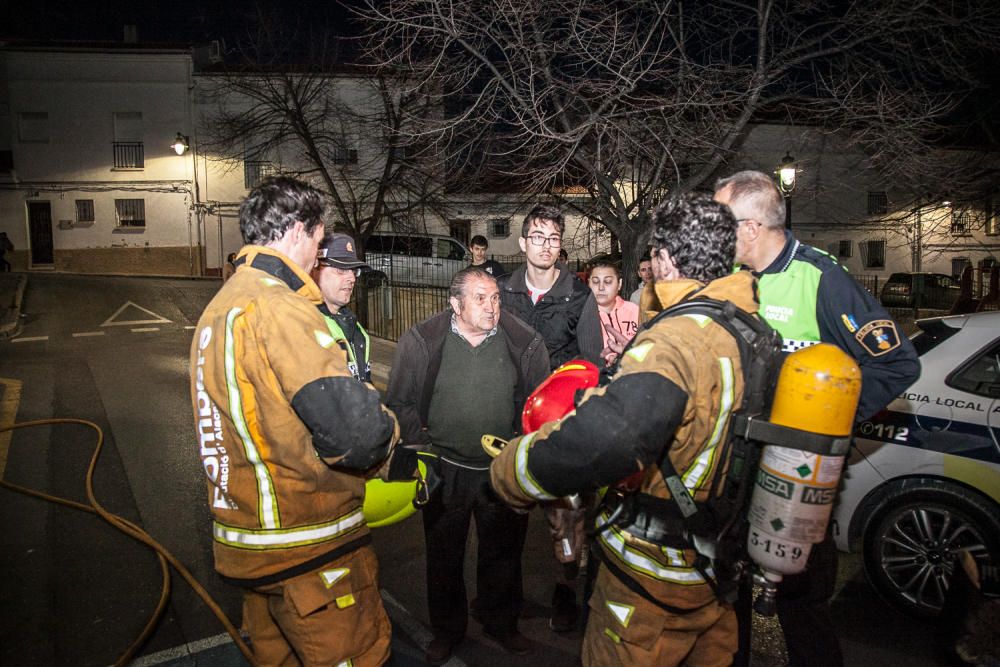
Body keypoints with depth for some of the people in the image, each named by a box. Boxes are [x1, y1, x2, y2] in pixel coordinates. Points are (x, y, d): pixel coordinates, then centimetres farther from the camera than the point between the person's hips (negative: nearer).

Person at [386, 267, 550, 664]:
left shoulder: (525, 343, -8)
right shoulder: (421, 342, -11)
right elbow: (400, 403, -2)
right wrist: (421, 447, -8)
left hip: (504, 469, 1)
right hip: (445, 469, 0)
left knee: (503, 552, 18)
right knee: (444, 555, 16)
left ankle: (500, 622, 43)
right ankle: (447, 629, 40)